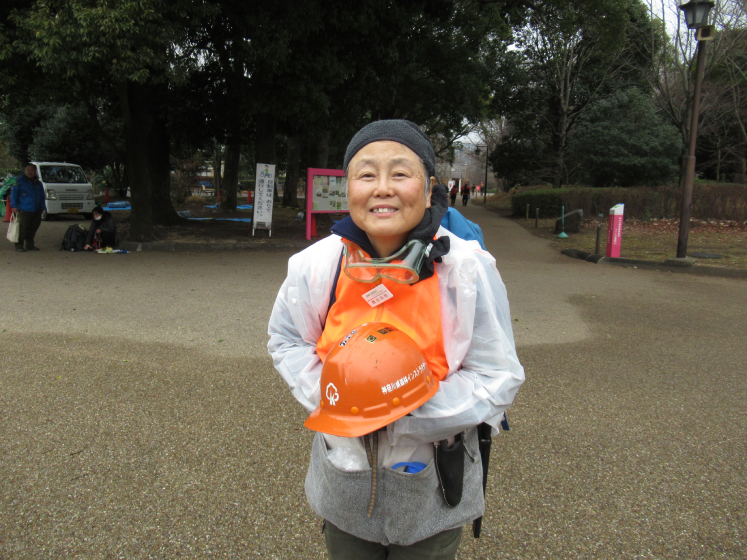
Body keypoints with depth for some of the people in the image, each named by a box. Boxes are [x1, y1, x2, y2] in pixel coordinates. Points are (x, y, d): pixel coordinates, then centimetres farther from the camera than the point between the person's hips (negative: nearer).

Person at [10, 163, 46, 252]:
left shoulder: (38, 183, 17)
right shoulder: (19, 181, 2)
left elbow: (42, 196, 21)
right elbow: (14, 194, -1)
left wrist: (42, 207, 14)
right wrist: (14, 205, -9)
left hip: (37, 210, 6)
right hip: (24, 210, -6)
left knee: (33, 228, 9)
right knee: (24, 228, -9)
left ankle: (30, 245, 20)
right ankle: (19, 245, -1)